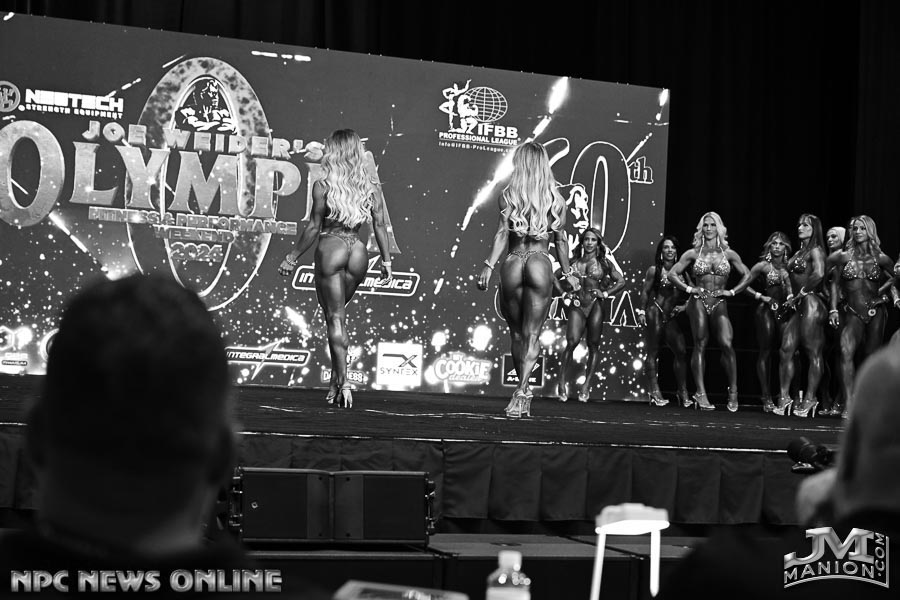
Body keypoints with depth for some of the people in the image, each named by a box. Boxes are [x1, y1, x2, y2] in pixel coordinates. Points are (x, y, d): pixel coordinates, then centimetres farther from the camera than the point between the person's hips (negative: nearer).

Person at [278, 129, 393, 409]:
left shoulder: (323, 186, -7)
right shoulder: (371, 186, 2)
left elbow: (313, 226, -5)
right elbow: (379, 225, 3)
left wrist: (293, 257, 5)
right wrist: (386, 260, 11)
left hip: (331, 248, -4)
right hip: (358, 252, 4)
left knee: (335, 318, 1)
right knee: (338, 314, 20)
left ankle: (343, 381, -8)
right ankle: (336, 380, 17)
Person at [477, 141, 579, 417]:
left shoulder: (507, 194, -1)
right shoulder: (556, 199, 3)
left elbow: (502, 232, -9)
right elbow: (560, 239, 5)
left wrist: (488, 265, -9)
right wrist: (568, 272, 14)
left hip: (512, 264, 0)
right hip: (541, 264, 0)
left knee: (517, 334, 14)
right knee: (531, 334, -1)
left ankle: (523, 389, 22)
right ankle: (522, 389, -20)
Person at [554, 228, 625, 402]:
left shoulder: (603, 262, 9)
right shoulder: (574, 262, 12)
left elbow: (621, 281, 10)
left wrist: (605, 293, -1)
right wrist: (566, 291, 6)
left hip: (595, 305, 0)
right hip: (577, 305, 0)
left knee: (593, 345, 0)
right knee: (572, 341, -16)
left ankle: (586, 385, 5)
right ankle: (562, 381, -13)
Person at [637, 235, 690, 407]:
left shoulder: (681, 272, 10)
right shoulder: (654, 270, 0)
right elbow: (645, 292, 0)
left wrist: (684, 306, -2)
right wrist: (642, 312, -6)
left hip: (672, 316, 4)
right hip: (655, 314, -4)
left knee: (681, 351, -4)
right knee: (653, 352, -2)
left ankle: (683, 391, 1)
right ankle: (655, 391, -1)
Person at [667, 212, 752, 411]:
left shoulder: (728, 254, 10)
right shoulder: (693, 253, 7)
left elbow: (747, 275, 15)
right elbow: (672, 274, 8)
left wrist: (732, 292, 4)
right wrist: (689, 289, -3)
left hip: (719, 303, 0)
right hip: (698, 302, 0)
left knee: (727, 343, -17)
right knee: (700, 345, -4)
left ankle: (733, 390, -7)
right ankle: (701, 393, -3)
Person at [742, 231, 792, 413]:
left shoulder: (789, 267, 9)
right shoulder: (763, 266, 1)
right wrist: (761, 297, -7)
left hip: (784, 310, 3)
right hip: (766, 310, -3)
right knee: (765, 352, -3)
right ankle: (766, 397, -2)